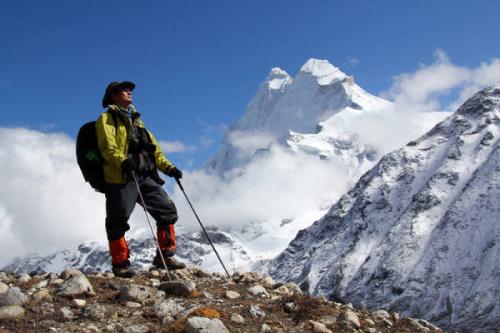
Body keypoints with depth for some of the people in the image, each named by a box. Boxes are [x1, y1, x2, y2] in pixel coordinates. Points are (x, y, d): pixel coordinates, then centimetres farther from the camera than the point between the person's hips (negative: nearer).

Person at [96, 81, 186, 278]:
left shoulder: (136, 120, 29)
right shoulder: (107, 119, 8)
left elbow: (154, 148, 26)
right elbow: (108, 147, -10)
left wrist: (168, 168, 13)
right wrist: (122, 161, -29)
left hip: (146, 176, 7)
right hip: (120, 177, -7)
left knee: (167, 210, 2)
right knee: (118, 220, -8)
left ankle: (164, 256, 11)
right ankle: (120, 263, 4)